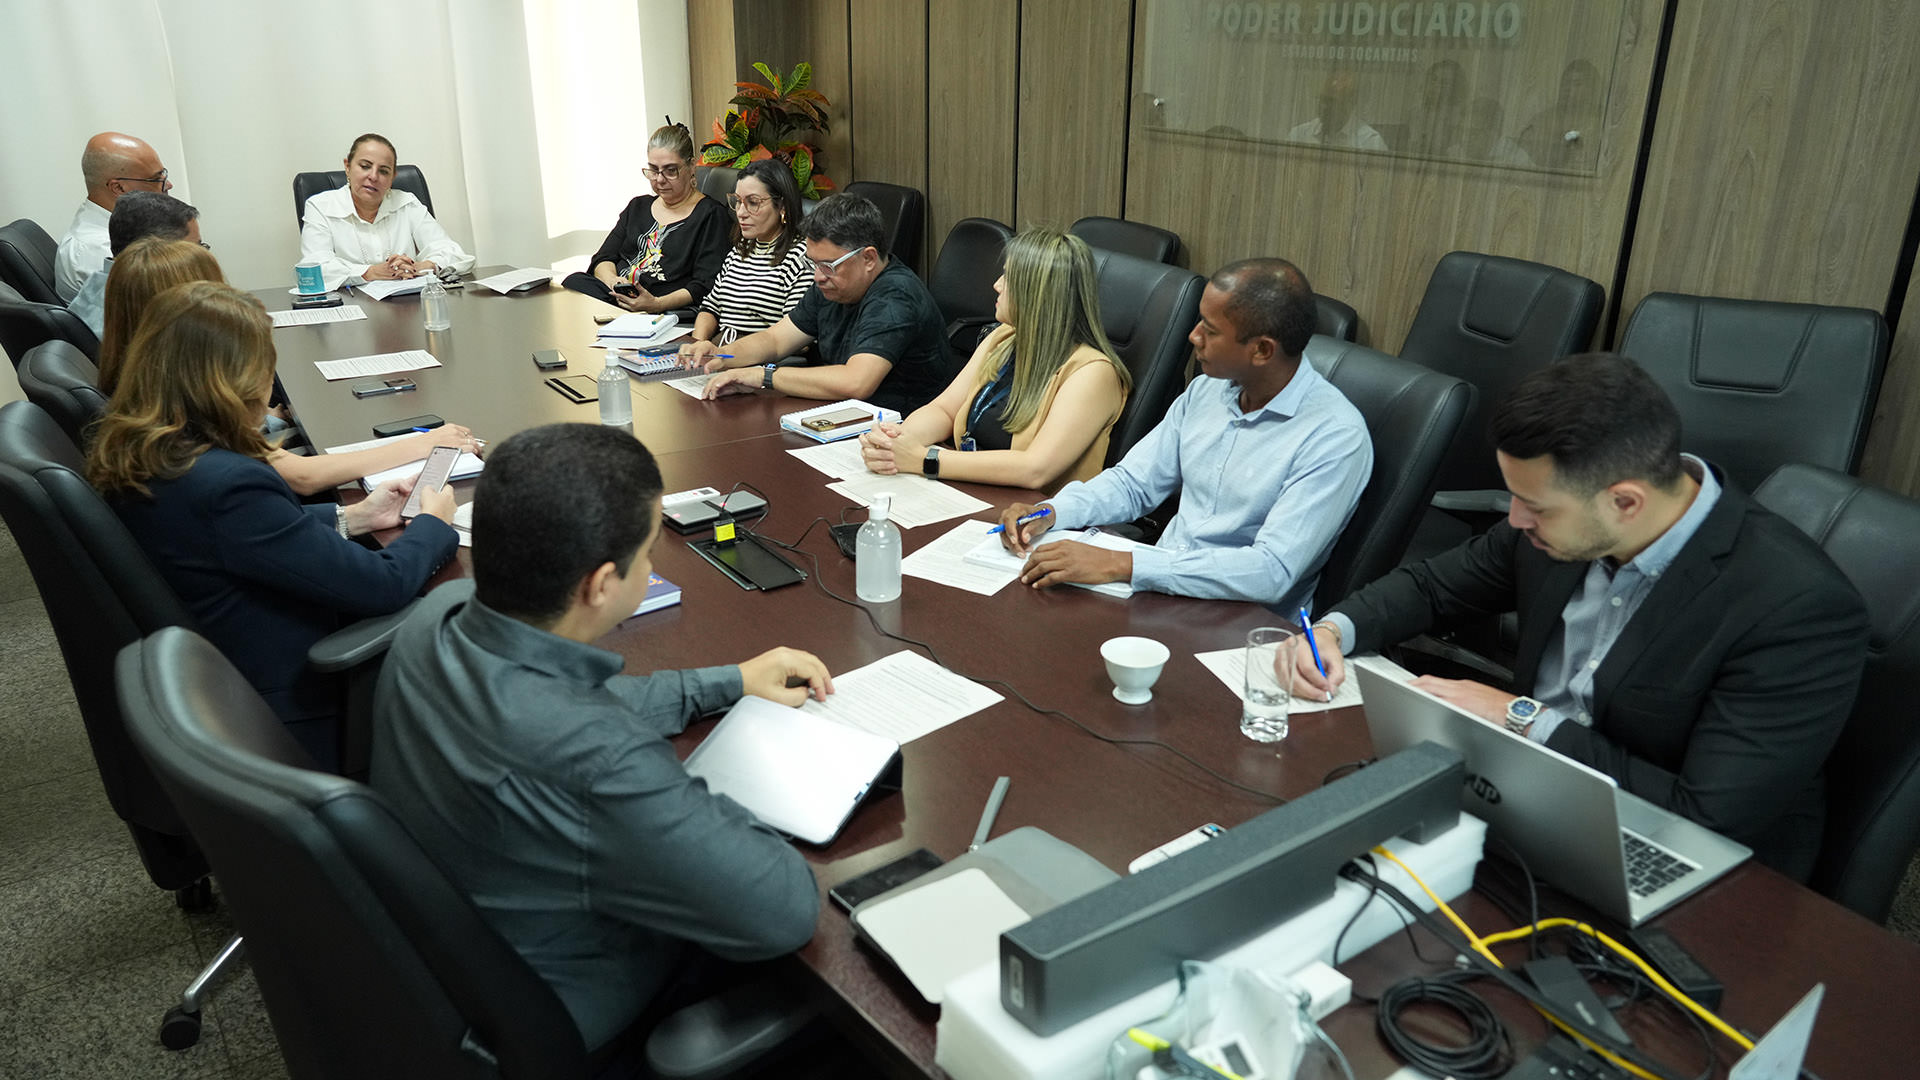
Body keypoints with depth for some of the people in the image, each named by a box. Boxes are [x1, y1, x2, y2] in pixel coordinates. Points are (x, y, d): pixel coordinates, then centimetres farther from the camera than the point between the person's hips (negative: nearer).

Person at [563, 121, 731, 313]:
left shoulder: (711, 216, 4)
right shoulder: (638, 207, 25)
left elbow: (704, 287, -7)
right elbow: (603, 259, 18)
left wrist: (656, 304, -23)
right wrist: (613, 281, -7)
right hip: (614, 296, 6)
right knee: (574, 282, -25)